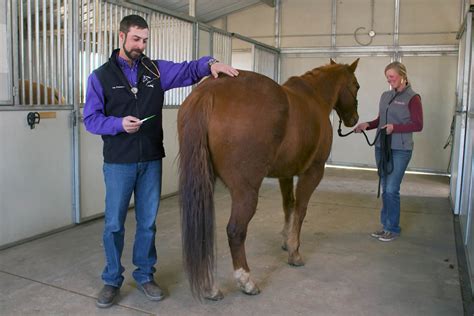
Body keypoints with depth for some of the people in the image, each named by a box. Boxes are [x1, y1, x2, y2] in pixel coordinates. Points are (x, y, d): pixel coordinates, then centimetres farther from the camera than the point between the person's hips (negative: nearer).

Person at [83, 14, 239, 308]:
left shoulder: (156, 70, 6)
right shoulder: (101, 76, 0)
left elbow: (189, 69, 0)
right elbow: (91, 119, -2)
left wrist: (210, 63, -22)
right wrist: (119, 123, -20)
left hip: (151, 161, 2)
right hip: (118, 162, -2)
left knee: (148, 222, 11)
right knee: (114, 224, 6)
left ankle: (145, 275, 27)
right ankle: (112, 280, 24)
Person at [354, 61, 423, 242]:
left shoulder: (412, 98, -8)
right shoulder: (385, 96, 11)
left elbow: (418, 125, -10)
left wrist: (395, 127, -23)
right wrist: (367, 125, -2)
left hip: (400, 150, -6)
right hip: (381, 148, 6)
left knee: (391, 190, -5)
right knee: (385, 190, 12)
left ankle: (393, 229, 10)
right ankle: (386, 226, 23)